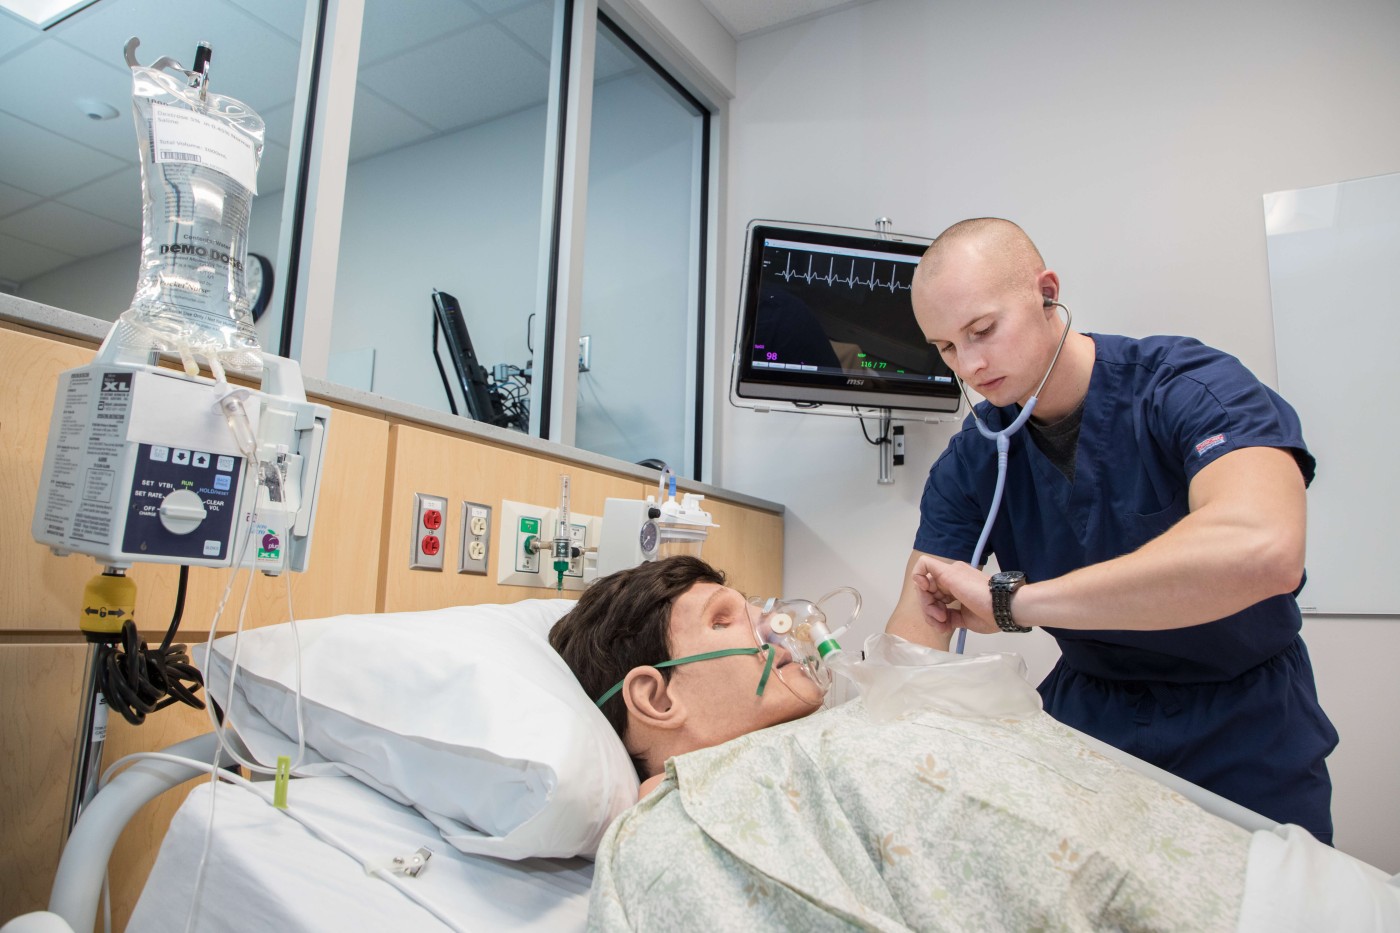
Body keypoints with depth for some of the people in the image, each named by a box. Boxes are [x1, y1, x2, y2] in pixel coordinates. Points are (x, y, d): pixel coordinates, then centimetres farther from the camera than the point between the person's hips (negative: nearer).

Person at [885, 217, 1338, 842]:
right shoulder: (971, 460, -8)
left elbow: (1262, 550, -41)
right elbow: (918, 623, -10)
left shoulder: (1191, 387, -21)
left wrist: (1009, 601, -40)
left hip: (1243, 742, -2)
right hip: (1084, 714, 3)